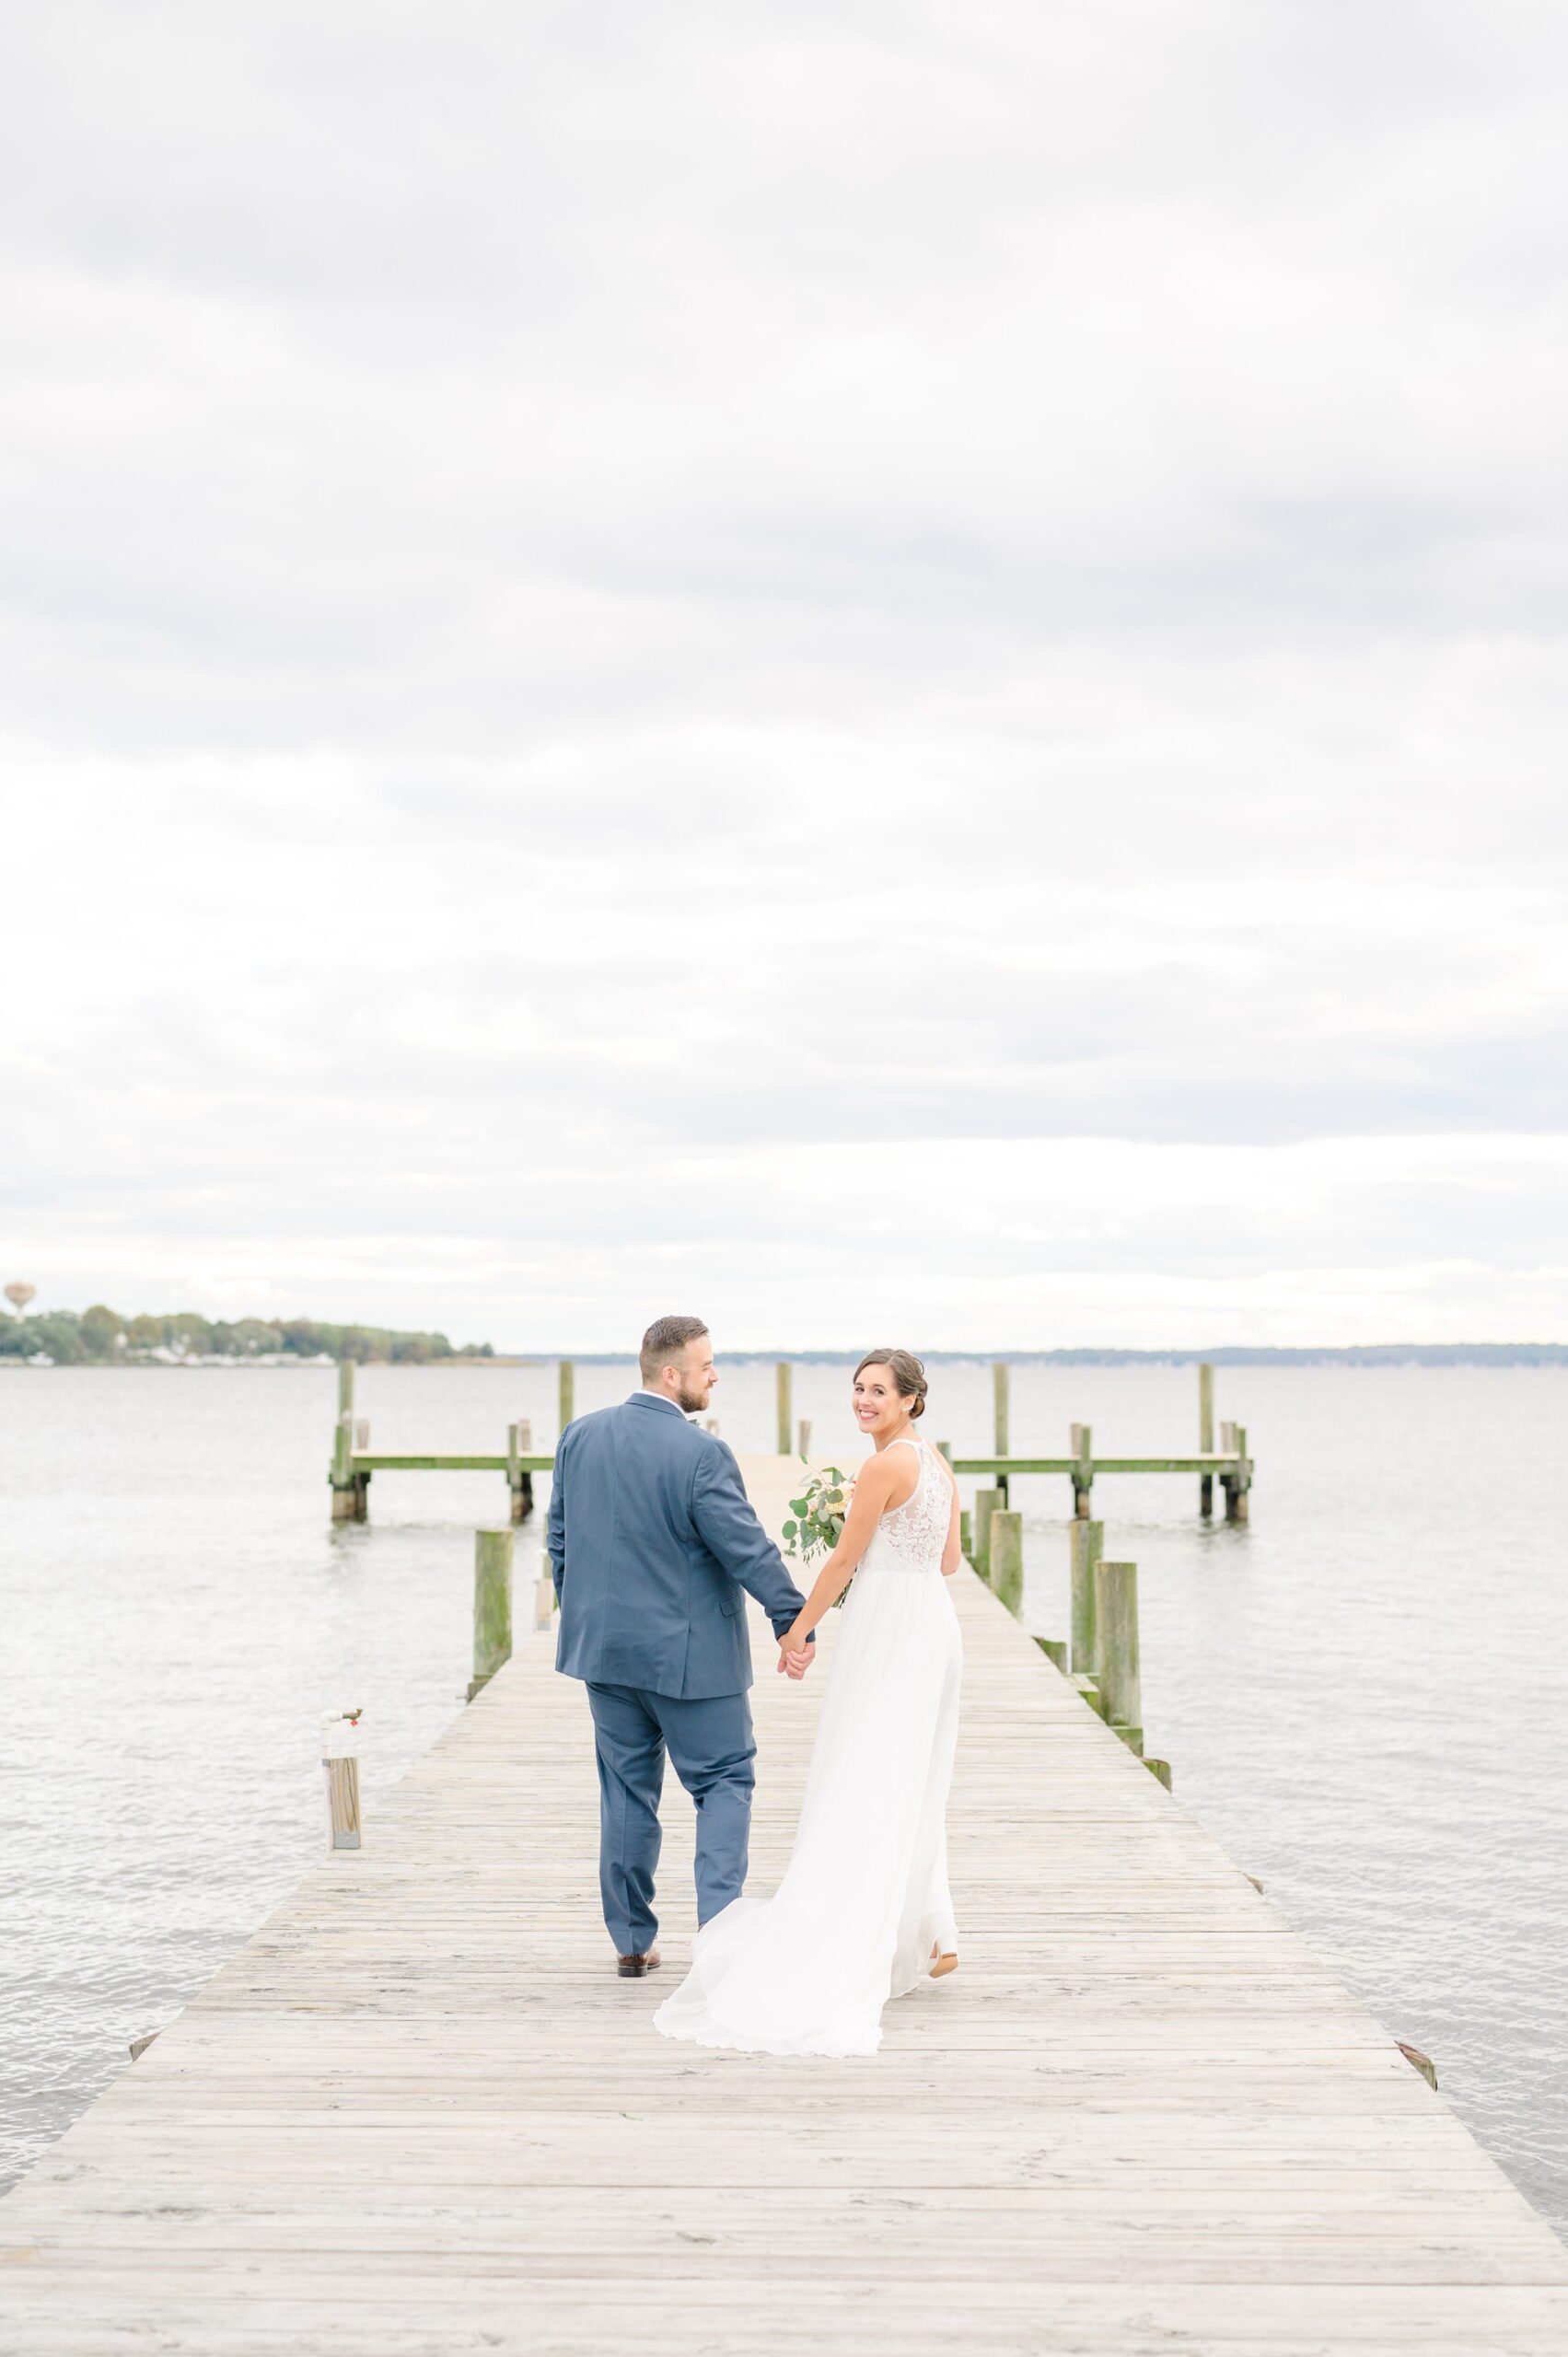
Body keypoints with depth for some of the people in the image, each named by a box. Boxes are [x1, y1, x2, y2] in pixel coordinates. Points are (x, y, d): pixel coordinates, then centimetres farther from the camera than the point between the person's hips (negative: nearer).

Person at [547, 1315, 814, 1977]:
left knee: (626, 1790, 14)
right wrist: (794, 1624, -6)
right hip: (688, 1654, -6)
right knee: (725, 1781, 8)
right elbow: (749, 1550, -15)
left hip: (603, 1647, 6)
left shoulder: (579, 1437, 2)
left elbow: (560, 1538, 10)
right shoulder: (700, 1453, -18)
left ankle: (632, 1941, 20)